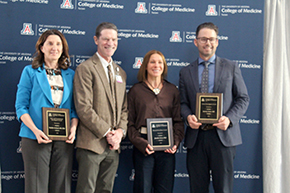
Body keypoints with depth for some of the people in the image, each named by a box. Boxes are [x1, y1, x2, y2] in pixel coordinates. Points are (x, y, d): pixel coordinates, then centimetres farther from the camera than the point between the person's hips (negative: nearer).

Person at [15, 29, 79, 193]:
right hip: (36, 138, -2)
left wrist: (73, 128, -6)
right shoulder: (30, 72, 7)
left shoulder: (70, 75, 15)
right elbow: (21, 106, 1)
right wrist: (35, 130, -14)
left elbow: (74, 108, 13)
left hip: (64, 139, 3)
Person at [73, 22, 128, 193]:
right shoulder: (86, 68, -5)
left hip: (114, 146, 6)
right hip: (92, 143, -6)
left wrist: (120, 131, -1)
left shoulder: (121, 73, 17)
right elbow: (84, 108, -13)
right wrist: (107, 132, -14)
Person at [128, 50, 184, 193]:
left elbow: (178, 120, 9)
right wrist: (141, 143, -12)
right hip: (143, 147, -2)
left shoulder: (172, 90, 11)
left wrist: (176, 142, -7)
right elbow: (130, 122, 2)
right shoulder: (136, 90, 5)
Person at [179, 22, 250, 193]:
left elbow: (243, 98, 6)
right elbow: (183, 102, 12)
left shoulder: (231, 68, 9)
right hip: (196, 136, 2)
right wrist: (188, 116, -11)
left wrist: (230, 118, -11)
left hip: (223, 135, -1)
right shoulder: (185, 72, 13)